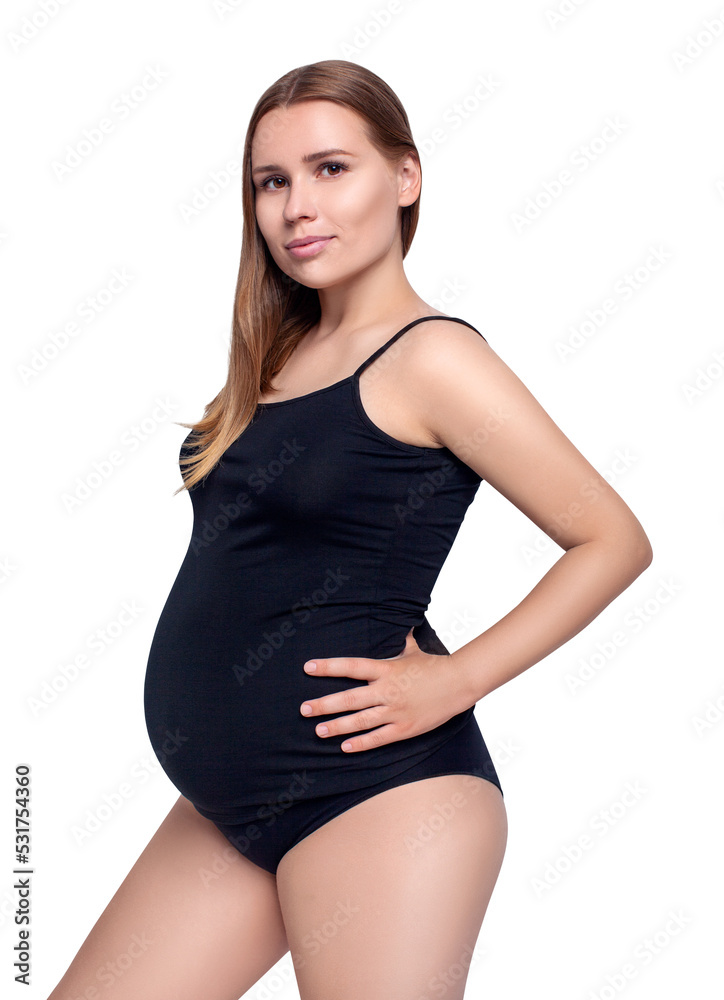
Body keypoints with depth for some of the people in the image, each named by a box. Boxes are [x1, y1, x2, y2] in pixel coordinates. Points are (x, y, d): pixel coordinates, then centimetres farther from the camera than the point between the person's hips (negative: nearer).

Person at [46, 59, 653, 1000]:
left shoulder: (432, 358, -11)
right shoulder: (278, 356, 11)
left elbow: (615, 540, -11)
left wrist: (452, 682, -14)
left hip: (374, 792, -8)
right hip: (229, 803, 8)